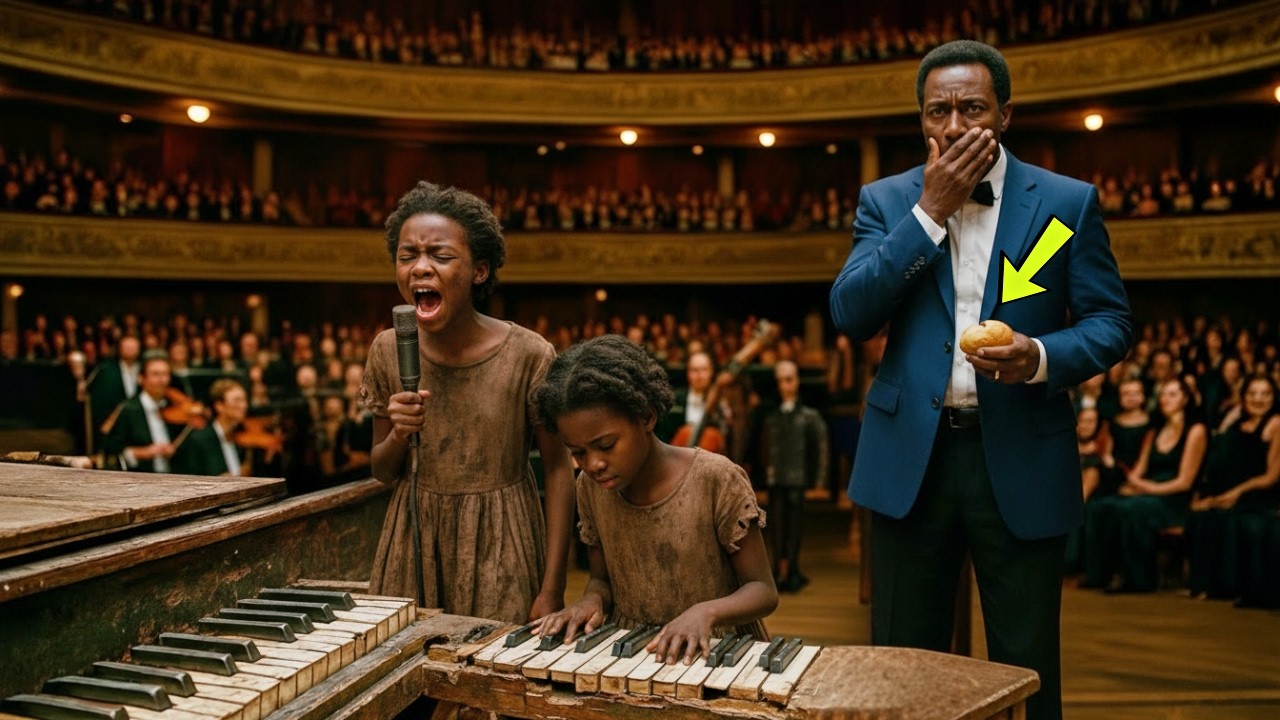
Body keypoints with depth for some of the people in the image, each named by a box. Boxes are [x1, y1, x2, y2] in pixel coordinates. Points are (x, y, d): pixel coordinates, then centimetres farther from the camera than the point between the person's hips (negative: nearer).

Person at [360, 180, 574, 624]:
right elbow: (383, 472, 7)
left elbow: (557, 469, -8)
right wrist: (398, 435, -17)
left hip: (500, 546, -3)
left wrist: (552, 590, -11)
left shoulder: (528, 355, -15)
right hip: (414, 542, 3)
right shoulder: (387, 351, -3)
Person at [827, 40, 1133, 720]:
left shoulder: (1068, 201, 2)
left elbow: (1111, 321, 3)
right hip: (912, 456, 1)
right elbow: (850, 314, -7)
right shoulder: (885, 201, 5)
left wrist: (1042, 356, -19)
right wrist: (931, 210, -12)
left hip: (1021, 460, -1)